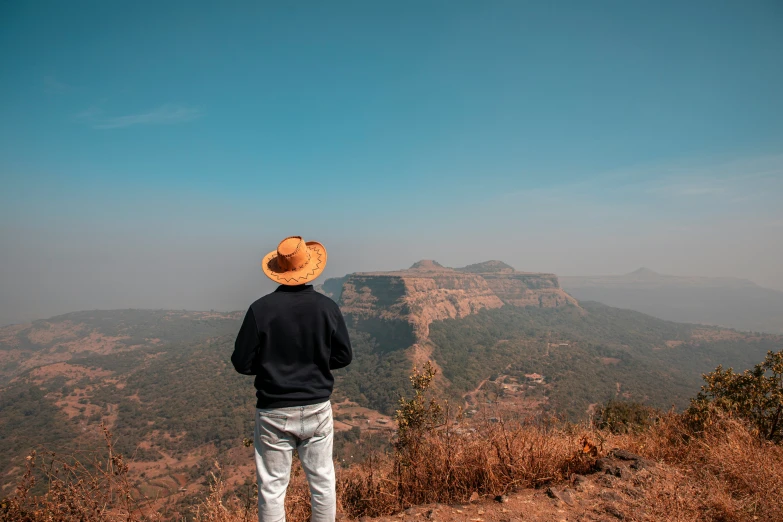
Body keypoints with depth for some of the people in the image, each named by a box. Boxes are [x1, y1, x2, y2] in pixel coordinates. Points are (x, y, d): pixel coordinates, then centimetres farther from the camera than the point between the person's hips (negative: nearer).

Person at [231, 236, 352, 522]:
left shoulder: (260, 308, -13)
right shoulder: (327, 306, -8)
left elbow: (242, 363, -8)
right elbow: (343, 356, 0)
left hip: (274, 412, -1)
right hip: (317, 408, 2)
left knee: (272, 487, 12)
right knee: (322, 481, 17)